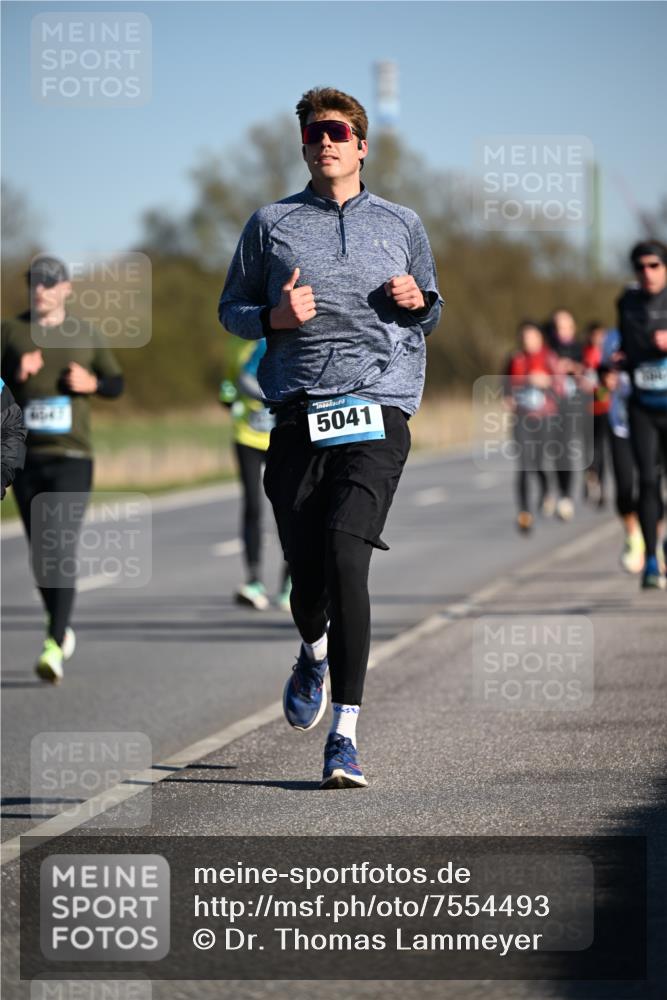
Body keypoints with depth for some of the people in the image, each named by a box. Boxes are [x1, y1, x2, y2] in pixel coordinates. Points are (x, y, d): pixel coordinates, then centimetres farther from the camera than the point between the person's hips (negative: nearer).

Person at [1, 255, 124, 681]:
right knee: (40, 554, 9)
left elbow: (117, 382, 17)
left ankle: (54, 648, -21)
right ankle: (62, 628, 31)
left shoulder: (87, 336, 7)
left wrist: (92, 383, -4)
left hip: (73, 457, -2)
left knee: (63, 550, -15)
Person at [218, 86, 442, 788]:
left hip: (378, 416, -1)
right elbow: (232, 308, 16)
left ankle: (344, 735, -17)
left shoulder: (401, 225, 14)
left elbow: (431, 311, 25)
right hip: (299, 417, 1)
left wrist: (418, 302, 1)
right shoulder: (271, 224, 11)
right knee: (306, 575, 2)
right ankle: (315, 653, 42)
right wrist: (275, 317, -5)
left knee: (345, 560, -19)